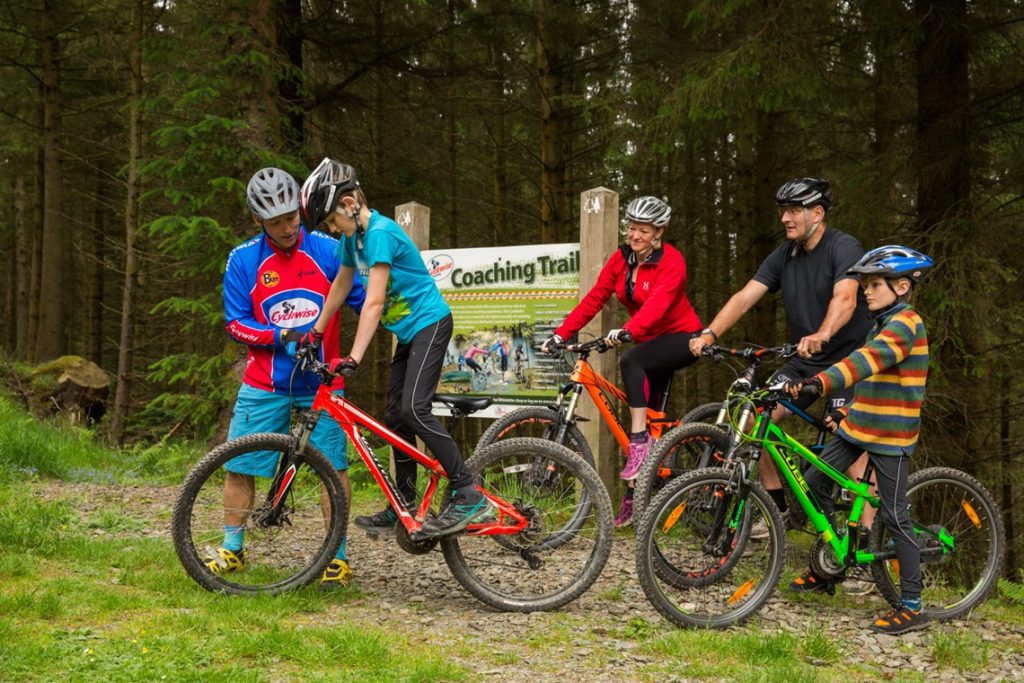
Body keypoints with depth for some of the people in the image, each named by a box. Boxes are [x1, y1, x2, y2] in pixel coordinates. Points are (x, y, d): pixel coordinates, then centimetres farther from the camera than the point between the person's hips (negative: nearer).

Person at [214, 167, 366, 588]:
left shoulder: (327, 250, -4)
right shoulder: (243, 260, -2)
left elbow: (363, 299, 0)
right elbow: (236, 324, -1)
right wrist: (281, 336, -17)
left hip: (320, 382, -1)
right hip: (265, 383, 1)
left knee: (333, 466, -3)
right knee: (239, 466, 2)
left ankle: (339, 557, 7)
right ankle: (232, 550, 18)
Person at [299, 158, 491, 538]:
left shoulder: (380, 233, -22)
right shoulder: (352, 236, 5)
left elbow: (373, 302, -28)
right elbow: (341, 286, 20)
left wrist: (353, 358, -32)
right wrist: (315, 332, 26)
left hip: (429, 323, -10)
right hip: (407, 332, 10)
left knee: (413, 409, -22)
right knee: (396, 417, 9)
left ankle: (468, 495, -22)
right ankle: (403, 508, 16)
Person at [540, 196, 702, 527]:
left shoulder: (671, 261, -20)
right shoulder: (621, 259, -1)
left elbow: (657, 303, -36)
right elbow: (594, 298, -6)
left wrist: (627, 331, -52)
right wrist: (561, 333, -16)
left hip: (680, 337, -7)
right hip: (650, 341, 7)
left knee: (630, 360, -34)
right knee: (642, 413, 4)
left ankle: (640, 441, -30)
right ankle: (633, 498, 10)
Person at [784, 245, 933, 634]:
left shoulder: (905, 324, -16)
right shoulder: (886, 325, 15)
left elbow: (868, 360, -33)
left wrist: (820, 382, -45)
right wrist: (847, 411, 22)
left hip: (890, 436, -9)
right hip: (858, 426, 9)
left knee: (895, 517, -6)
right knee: (814, 482, 7)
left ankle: (912, 608, 0)